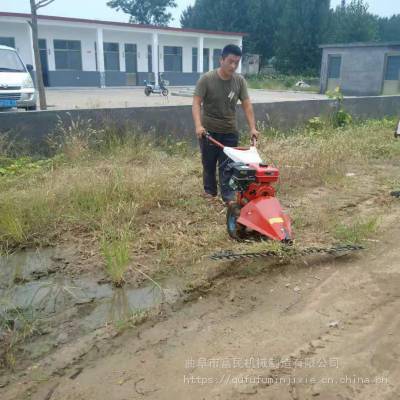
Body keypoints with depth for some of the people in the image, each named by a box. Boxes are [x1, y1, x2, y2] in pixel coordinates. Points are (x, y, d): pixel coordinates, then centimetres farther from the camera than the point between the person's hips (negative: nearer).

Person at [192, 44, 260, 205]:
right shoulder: (206, 79, -14)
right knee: (209, 163, 11)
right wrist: (198, 125, -29)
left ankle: (228, 196, 7)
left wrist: (252, 128, -8)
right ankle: (210, 191, 28)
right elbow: (196, 103, -16)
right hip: (208, 130, -2)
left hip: (229, 131, 2)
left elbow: (247, 105, -2)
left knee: (227, 165, 2)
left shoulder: (240, 81, -4)